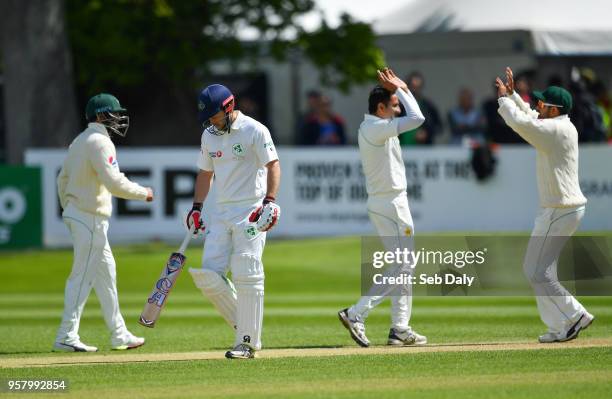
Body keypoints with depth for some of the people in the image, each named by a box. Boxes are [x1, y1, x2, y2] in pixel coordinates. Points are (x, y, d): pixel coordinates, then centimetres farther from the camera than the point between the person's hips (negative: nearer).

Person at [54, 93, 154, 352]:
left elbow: (63, 179, 20)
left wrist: (68, 209, 25)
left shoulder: (80, 141, 15)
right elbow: (114, 182, -22)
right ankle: (66, 337, -7)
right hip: (91, 217, -10)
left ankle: (119, 335, 17)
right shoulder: (100, 142, -15)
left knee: (105, 273, 13)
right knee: (83, 276, -7)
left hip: (74, 212, 10)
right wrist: (143, 193, -10)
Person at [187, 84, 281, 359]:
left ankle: (248, 341, -6)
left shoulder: (254, 131, -8)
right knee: (208, 275, -4)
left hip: (251, 213, -7)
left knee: (247, 276, -10)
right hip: (222, 212, 7)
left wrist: (269, 200, -25)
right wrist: (196, 207, 12)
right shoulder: (209, 135, 13)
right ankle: (244, 324, 11)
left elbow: (273, 165, -13)